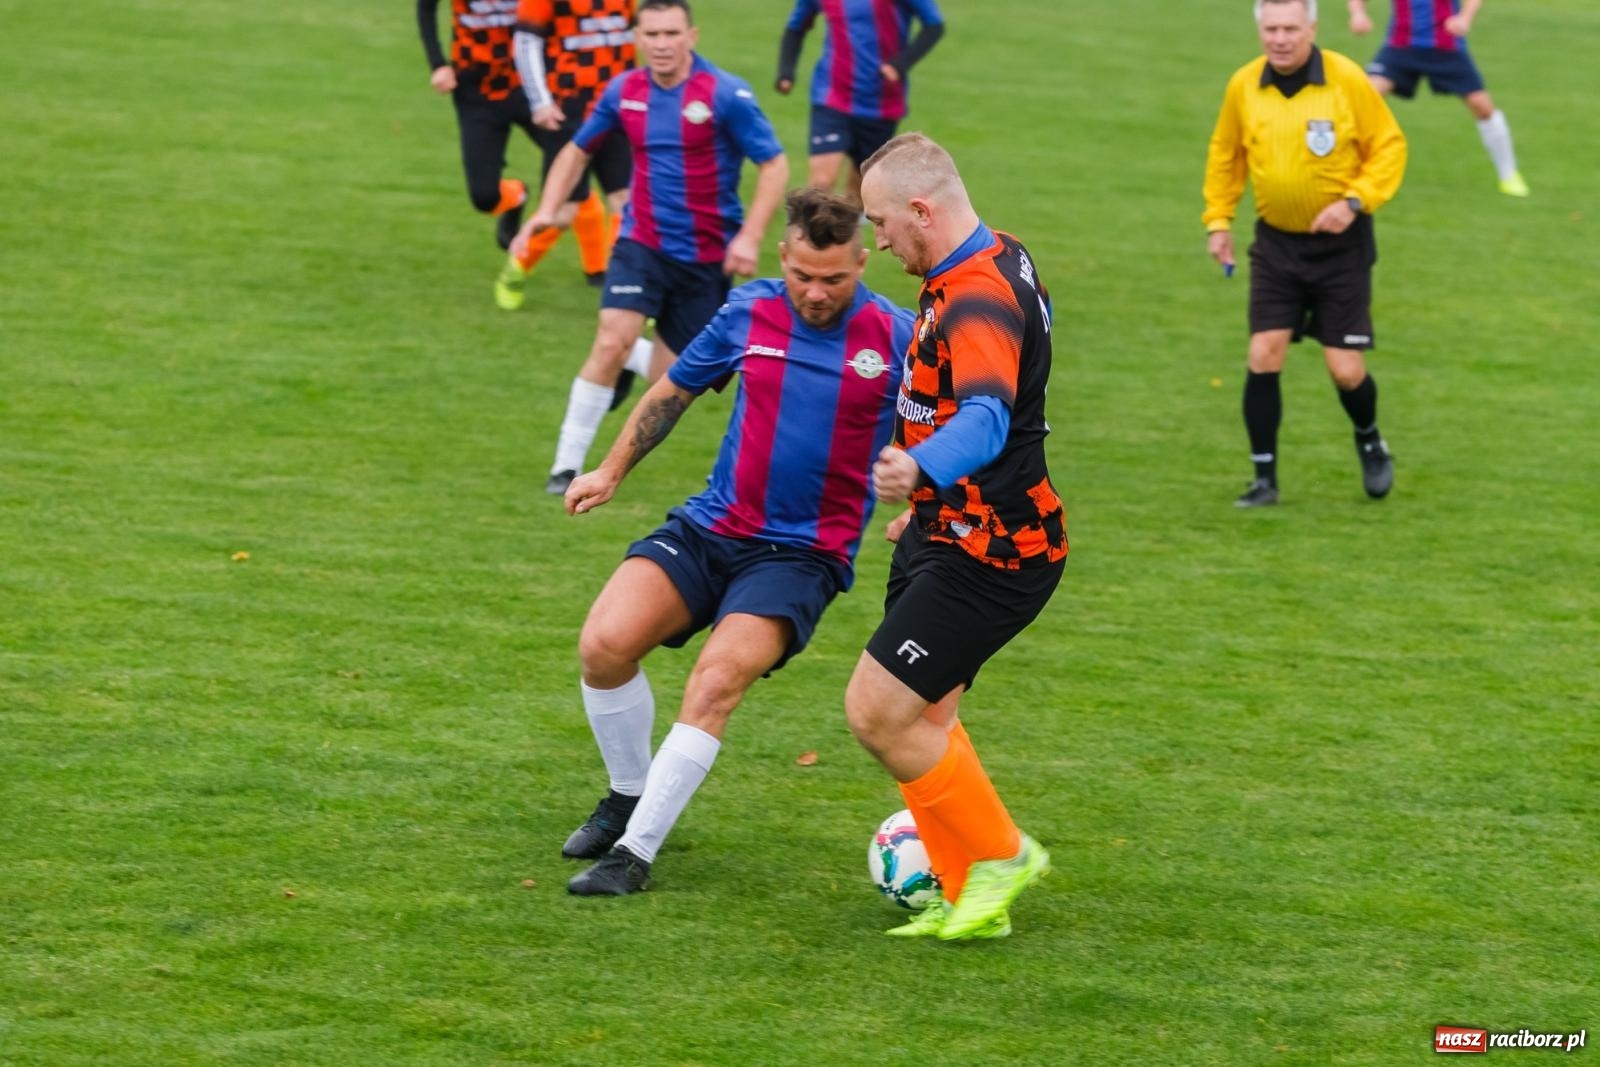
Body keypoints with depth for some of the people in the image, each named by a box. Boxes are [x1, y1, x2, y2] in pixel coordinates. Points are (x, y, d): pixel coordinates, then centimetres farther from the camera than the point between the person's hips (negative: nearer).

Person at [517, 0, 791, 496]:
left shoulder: (726, 95, -14)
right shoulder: (624, 92, -1)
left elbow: (774, 165, -10)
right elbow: (578, 150, 14)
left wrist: (749, 237, -19)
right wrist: (547, 209, 1)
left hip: (706, 256, -1)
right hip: (642, 243, 1)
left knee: (669, 380, 5)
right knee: (611, 344, -20)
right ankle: (567, 464, -10)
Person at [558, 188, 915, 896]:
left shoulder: (894, 338, -8)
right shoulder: (749, 313, 2)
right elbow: (674, 391, 18)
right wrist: (610, 472, 18)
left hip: (804, 553, -3)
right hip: (710, 527, 3)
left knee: (717, 683, -25)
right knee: (604, 645, -17)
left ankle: (636, 852, -15)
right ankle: (627, 798, 9)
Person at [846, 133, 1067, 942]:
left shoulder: (979, 302, -24)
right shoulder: (994, 262, 9)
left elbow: (985, 419, -44)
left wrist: (922, 471, -64)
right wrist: (930, 503, 34)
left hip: (989, 557, -11)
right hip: (950, 533, 11)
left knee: (877, 712, -10)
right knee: (920, 718, 12)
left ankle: (1001, 853, 5)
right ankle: (969, 899, 20)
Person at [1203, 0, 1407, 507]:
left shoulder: (1347, 80, -14)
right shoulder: (1244, 86, -4)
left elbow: (1389, 145, -6)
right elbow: (1225, 154, 12)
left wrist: (1354, 202, -18)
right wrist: (1218, 219, 7)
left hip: (1340, 243, -2)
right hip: (1276, 242, 2)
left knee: (1345, 369, -1)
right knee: (1264, 355, -9)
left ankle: (1369, 441, 32)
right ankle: (1264, 478, 4)